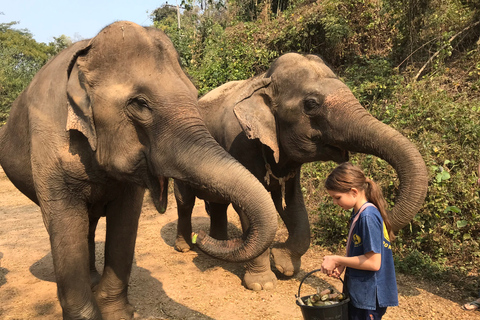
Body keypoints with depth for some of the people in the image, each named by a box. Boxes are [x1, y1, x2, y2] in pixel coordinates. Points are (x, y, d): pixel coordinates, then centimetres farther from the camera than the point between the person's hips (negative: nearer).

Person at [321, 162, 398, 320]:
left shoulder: (368, 216, -23)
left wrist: (337, 260, -17)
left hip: (369, 297, -9)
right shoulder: (358, 213, 5)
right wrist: (342, 263, -3)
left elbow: (373, 262, -25)